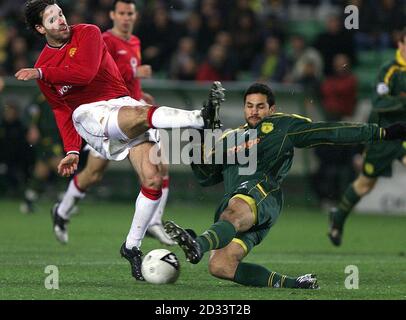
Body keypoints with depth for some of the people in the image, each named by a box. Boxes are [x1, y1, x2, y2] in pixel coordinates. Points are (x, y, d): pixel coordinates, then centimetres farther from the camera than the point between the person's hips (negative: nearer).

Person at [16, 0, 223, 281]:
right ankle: (202, 118, -55)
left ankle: (132, 247, -3)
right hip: (88, 114, -2)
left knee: (153, 180, -14)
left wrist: (42, 73, -8)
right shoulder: (42, 67, 12)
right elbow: (62, 111, 18)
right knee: (140, 114, -36)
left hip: (123, 104, 2)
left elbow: (85, 72, -11)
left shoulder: (88, 34, 6)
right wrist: (72, 150, 8)